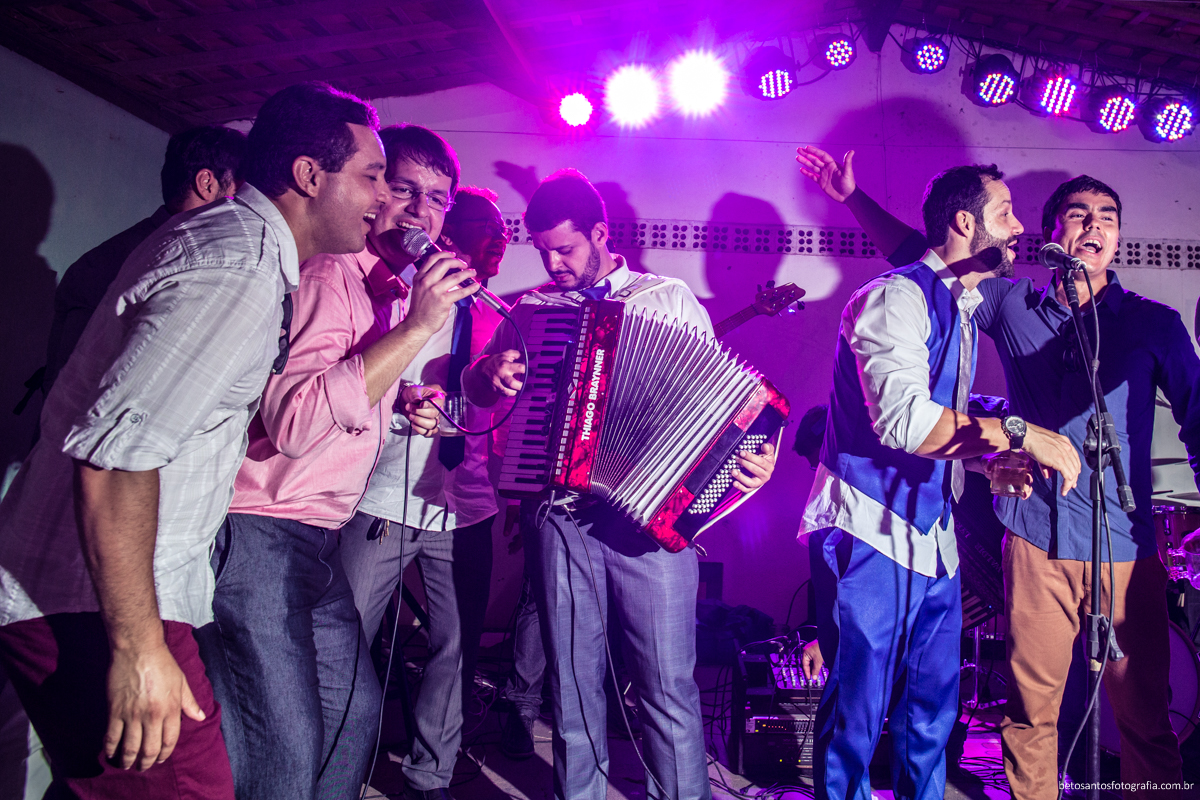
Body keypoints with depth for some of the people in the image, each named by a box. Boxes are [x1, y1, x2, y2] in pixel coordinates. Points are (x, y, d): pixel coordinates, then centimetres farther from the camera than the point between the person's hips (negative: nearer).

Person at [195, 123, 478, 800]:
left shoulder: (390, 287, 15)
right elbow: (294, 421, -28)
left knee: (356, 707, 15)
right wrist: (418, 325, -28)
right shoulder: (329, 273, -15)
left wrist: (404, 398, 9)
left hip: (315, 539, 10)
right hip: (258, 534, -10)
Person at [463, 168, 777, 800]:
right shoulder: (531, 309, 15)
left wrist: (749, 455, -11)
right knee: (573, 683, 11)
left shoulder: (671, 298, 9)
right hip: (559, 516, 3)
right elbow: (477, 389, 22)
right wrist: (490, 373, -2)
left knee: (668, 684, 0)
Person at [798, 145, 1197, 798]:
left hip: (1128, 552, 0)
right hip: (1037, 544, 1)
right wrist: (851, 196, 14)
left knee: (1146, 720, 4)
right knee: (1029, 712, 7)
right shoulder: (1012, 307, 7)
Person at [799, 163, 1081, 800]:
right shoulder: (897, 297, -12)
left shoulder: (964, 311, 17)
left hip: (933, 538, 9)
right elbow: (902, 419, -27)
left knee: (933, 711, 15)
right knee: (857, 712, 2)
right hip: (871, 533, -8)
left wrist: (994, 455, 3)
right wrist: (1018, 433, -22)